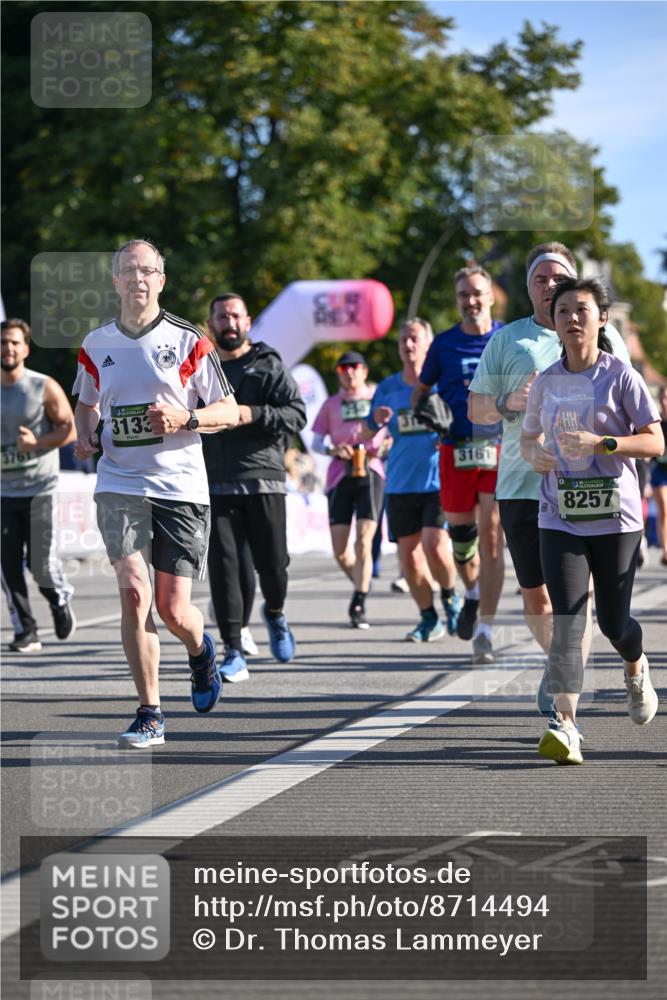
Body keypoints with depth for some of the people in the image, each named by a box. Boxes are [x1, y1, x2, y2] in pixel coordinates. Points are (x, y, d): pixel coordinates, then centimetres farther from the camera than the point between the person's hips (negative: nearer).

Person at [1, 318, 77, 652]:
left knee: (41, 561, -7)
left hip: (40, 488, -3)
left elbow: (70, 428, -4)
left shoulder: (44, 388, -5)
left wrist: (37, 443, -19)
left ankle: (60, 599, 25)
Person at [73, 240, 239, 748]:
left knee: (173, 610, -2)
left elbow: (230, 411, 2)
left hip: (181, 487, -2)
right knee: (134, 592, -15)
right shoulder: (97, 345, 7)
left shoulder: (189, 342, -2)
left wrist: (185, 418, -16)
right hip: (120, 485, 2)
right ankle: (150, 714, -7)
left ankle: (201, 649, 37)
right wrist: (85, 435, 2)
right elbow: (86, 404, 24)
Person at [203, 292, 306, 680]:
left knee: (273, 563, -3)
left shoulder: (269, 366, 5)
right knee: (224, 567, -7)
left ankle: (275, 612, 32)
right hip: (216, 484, 2)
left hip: (264, 479, -2)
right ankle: (234, 654, -6)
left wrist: (254, 414, -19)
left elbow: (297, 414, -6)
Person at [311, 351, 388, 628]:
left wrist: (384, 448, -5)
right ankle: (361, 587, 25)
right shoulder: (331, 405, 16)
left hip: (371, 473, -2)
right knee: (340, 550, -3)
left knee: (364, 541, -14)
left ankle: (358, 606, -12)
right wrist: (333, 450, -7)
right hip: (340, 477, 2)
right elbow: (316, 442, 14)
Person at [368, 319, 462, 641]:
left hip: (438, 479, -4)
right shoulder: (387, 388, 11)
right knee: (408, 554, 3)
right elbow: (366, 434, 11)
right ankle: (429, 619, 18)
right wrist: (376, 421, -11)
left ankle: (451, 598, 10)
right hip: (401, 483, 4)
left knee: (434, 545, -18)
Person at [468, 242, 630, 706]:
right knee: (535, 595, 5)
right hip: (521, 487, 1)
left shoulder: (604, 336, 10)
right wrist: (508, 404, -10)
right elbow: (475, 408, 11)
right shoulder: (508, 339, 11)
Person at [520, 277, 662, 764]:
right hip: (560, 518, 2)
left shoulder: (620, 376, -5)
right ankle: (564, 725, -19)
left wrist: (601, 442, -21)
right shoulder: (546, 383, 7)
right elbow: (529, 437, 20)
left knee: (613, 622, 6)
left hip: (616, 517, -2)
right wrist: (534, 454, -4)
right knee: (567, 621, -11)